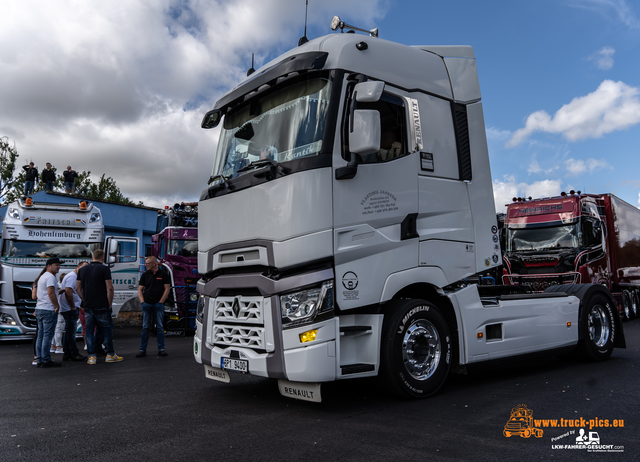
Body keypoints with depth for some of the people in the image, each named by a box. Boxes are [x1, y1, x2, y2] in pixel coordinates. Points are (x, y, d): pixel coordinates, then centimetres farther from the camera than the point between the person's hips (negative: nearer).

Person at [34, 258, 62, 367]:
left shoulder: (42, 277, 21)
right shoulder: (50, 277, -11)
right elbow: (51, 293, -20)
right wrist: (57, 305, -15)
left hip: (39, 309, 10)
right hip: (48, 310, -10)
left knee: (40, 335, 10)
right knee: (47, 336, -7)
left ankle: (39, 360, 13)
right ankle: (46, 360, -6)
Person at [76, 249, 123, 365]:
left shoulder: (82, 269, 9)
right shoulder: (104, 269, -8)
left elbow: (78, 288, 11)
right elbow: (110, 288, -12)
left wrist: (85, 300, 16)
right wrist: (109, 303, -3)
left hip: (88, 306, 5)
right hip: (102, 306, -5)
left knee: (89, 331, 9)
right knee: (107, 329, 6)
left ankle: (91, 357, 8)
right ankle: (110, 355, 10)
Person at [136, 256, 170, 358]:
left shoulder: (163, 274, 2)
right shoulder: (145, 275, 9)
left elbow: (167, 289, 0)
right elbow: (140, 289, 10)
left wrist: (160, 302, -6)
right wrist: (142, 302, -3)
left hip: (158, 304, -2)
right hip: (147, 304, 2)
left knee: (160, 327, -1)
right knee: (145, 327, 1)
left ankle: (161, 349, 6)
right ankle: (142, 350, 6)